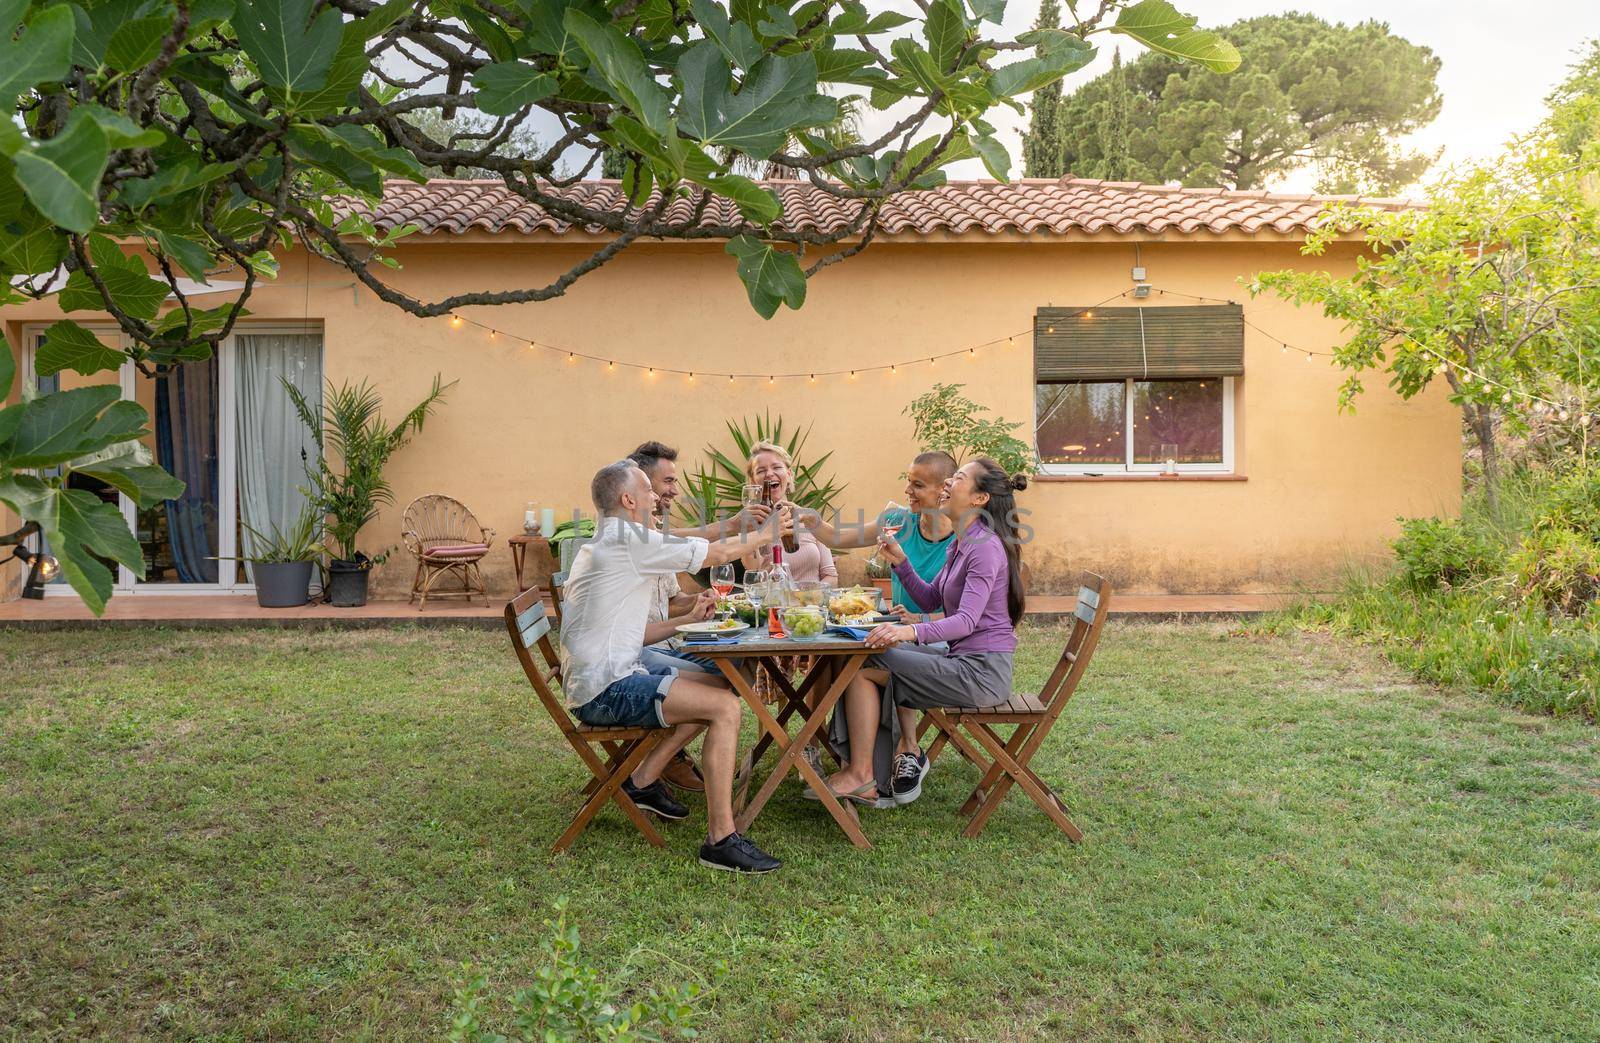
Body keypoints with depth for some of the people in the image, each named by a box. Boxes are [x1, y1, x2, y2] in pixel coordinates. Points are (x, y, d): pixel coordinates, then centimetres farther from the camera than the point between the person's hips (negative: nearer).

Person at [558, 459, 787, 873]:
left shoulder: (604, 545, 20)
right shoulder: (629, 540, -12)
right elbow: (720, 553, -8)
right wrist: (767, 532, 8)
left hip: (603, 679, 11)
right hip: (607, 690, -11)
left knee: (714, 688, 16)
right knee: (725, 705, -18)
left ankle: (643, 781, 16)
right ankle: (720, 838, -18)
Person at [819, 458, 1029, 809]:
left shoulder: (986, 546, -17)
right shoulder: (961, 545, 14)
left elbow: (966, 620, -27)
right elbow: (930, 601, 18)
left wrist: (911, 631, -42)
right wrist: (900, 561, 4)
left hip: (980, 672, -10)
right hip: (964, 661, 10)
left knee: (863, 667, -8)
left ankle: (860, 774, 0)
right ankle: (907, 751, 12)